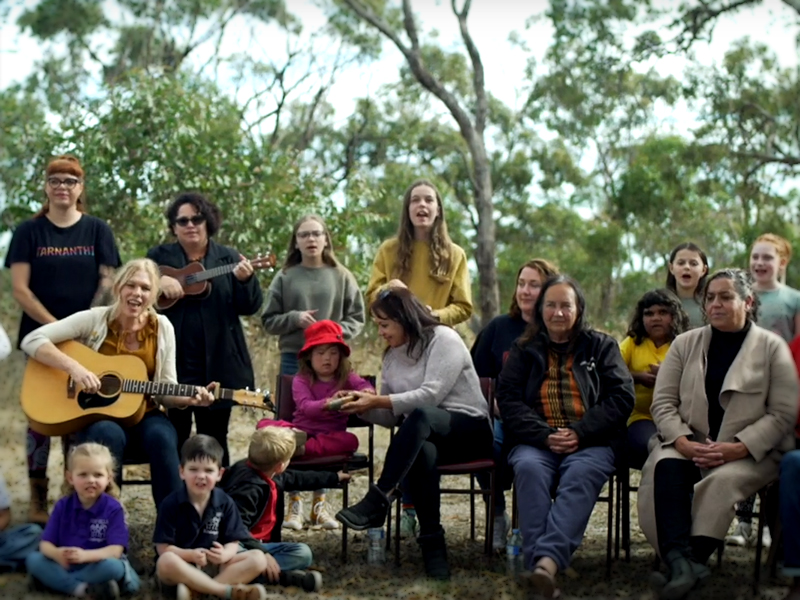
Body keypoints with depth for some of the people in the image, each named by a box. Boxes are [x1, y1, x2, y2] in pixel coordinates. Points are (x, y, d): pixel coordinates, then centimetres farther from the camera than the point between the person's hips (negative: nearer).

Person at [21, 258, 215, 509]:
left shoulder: (162, 328, 1)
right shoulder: (95, 319, -6)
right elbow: (32, 340, -14)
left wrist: (190, 398, -18)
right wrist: (74, 367, -26)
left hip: (143, 415, 2)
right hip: (95, 415, -2)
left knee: (161, 436, -32)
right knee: (109, 434, -36)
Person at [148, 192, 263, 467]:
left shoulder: (229, 258, 8)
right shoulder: (158, 256, 8)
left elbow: (251, 307, 2)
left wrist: (245, 280, -17)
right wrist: (158, 281, -18)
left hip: (217, 364, 0)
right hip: (173, 363, 0)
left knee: (214, 438, 8)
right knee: (175, 438, 5)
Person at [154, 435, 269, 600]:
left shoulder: (225, 503, 0)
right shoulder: (171, 504, -9)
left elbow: (233, 541, 0)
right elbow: (163, 548, -10)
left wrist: (225, 554, -24)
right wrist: (189, 555, -28)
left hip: (215, 566, 4)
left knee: (258, 558, -17)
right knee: (166, 562, -37)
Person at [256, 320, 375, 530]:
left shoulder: (347, 378, 9)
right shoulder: (301, 380, 3)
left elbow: (367, 386, -13)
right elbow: (306, 407, -15)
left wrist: (365, 393, -38)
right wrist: (328, 403, -36)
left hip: (329, 436, 0)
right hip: (301, 431, 0)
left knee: (350, 441, -32)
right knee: (265, 424, -26)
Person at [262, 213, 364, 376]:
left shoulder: (342, 276, 6)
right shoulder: (285, 277, 6)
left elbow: (356, 318, 6)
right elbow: (269, 321, 7)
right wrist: (294, 318, -11)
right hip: (293, 359, 0)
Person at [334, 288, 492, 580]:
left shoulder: (443, 339, -5)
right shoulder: (392, 356, 17)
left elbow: (430, 395, -19)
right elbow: (390, 417, 15)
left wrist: (376, 400, -19)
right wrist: (361, 408, -4)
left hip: (471, 430, -5)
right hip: (425, 435, 5)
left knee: (420, 415, -39)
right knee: (421, 452, -36)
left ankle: (377, 501, -42)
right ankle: (432, 542, -31)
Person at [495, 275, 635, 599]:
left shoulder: (602, 345, 15)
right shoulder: (524, 350, 17)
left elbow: (622, 396, 5)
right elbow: (509, 399, 6)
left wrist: (579, 434, -10)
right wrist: (544, 436, -11)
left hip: (591, 442, -1)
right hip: (536, 442, 1)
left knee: (581, 475, -35)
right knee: (528, 468, -34)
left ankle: (548, 561, -53)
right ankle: (540, 563, -46)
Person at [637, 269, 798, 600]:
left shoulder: (772, 347, 3)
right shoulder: (685, 343, 12)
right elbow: (663, 402, 6)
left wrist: (738, 448, -16)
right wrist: (682, 441, -14)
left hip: (751, 453, -2)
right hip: (689, 446, 2)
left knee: (720, 480, -35)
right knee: (666, 467, -31)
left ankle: (688, 562, -34)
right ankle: (682, 561, -46)